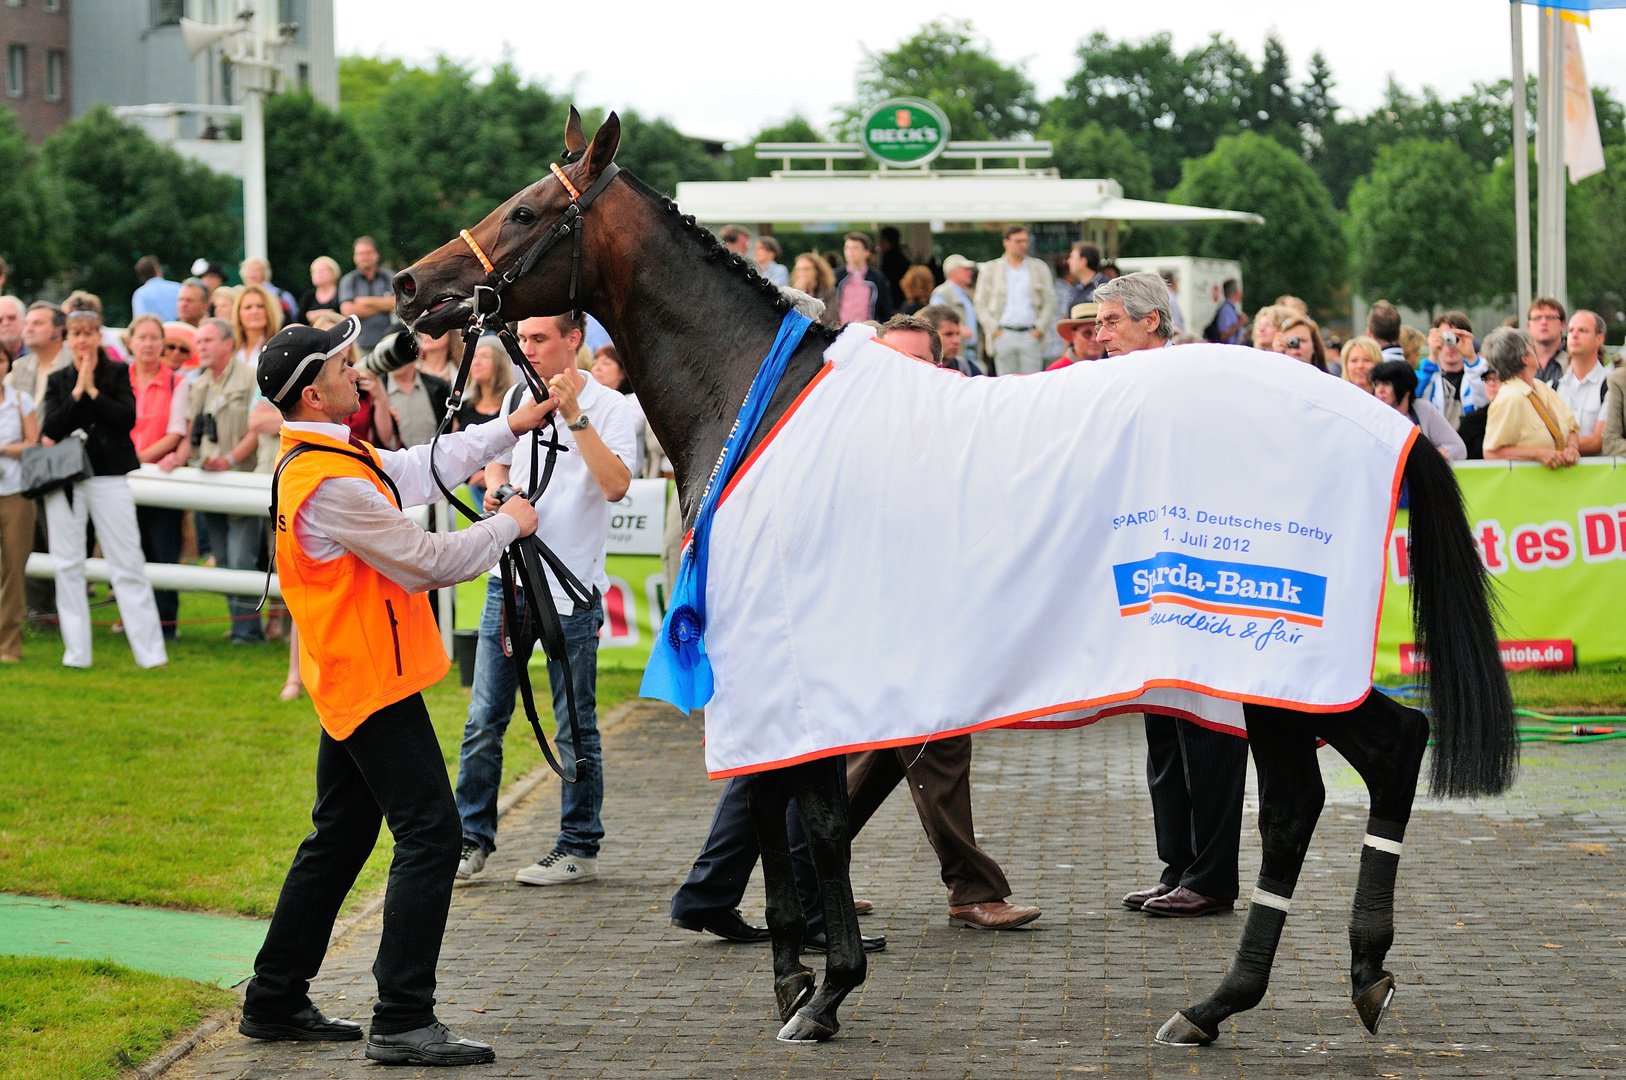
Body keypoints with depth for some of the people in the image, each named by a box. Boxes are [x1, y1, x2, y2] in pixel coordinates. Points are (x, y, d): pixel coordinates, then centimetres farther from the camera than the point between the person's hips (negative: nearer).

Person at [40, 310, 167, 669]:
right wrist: (77, 392, -10)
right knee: (68, 565, 4)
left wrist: (92, 391, -10)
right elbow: (50, 430, -3)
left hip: (109, 478, -3)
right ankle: (76, 653, 10)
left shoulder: (118, 373, 5)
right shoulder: (58, 381, 10)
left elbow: (127, 418, -9)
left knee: (128, 565, -4)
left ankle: (151, 652, -3)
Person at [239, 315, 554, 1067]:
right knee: (429, 834, -11)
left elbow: (420, 469, 23)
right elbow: (430, 562, -19)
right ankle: (402, 1021, -13)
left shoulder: (326, 457, 11)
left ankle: (274, 1002, 23)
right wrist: (507, 525, -3)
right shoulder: (332, 483, -22)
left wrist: (507, 430, 24)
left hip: (350, 685, 11)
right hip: (375, 683, -11)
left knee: (338, 840, 17)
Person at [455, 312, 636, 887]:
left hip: (571, 586, -5)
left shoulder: (609, 407, -8)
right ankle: (472, 839, 12)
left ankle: (579, 848, 12)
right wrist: (496, 487, 1)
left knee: (575, 725, 3)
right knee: (484, 719, 5)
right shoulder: (518, 397, 10)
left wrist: (574, 415, -25)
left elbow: (616, 485, -22)